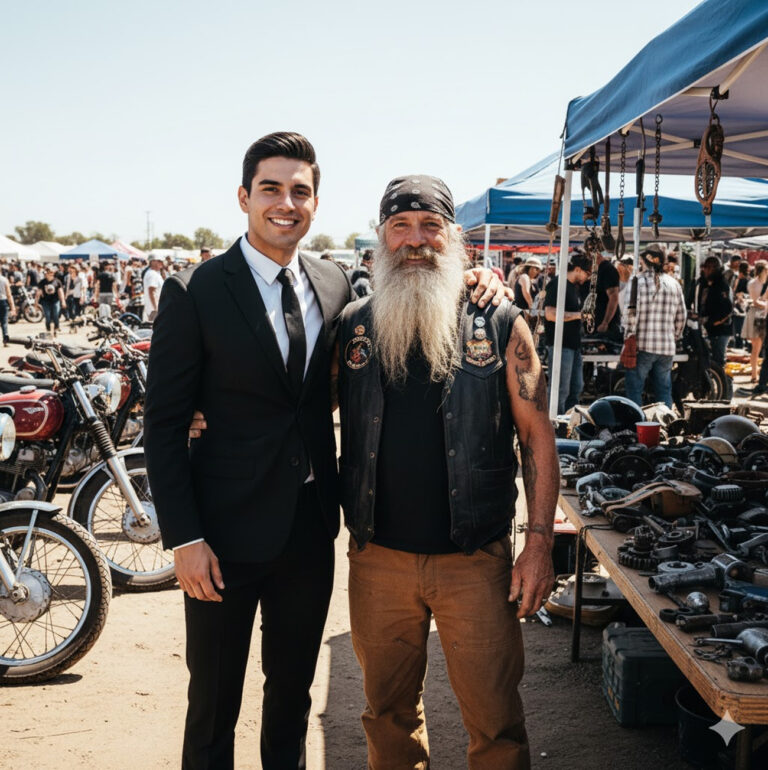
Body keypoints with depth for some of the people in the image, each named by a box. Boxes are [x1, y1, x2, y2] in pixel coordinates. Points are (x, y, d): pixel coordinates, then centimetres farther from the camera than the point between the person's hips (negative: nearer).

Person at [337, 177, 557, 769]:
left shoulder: (500, 326, -3)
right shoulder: (353, 325, 3)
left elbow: (537, 436, -2)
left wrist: (539, 544, -6)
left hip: (476, 560, -2)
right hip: (378, 558, 3)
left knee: (495, 720, 6)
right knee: (388, 711, 17)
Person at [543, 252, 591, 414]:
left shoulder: (575, 286, 17)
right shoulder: (557, 284, -14)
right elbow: (551, 314, -24)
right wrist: (578, 315, -16)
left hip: (574, 344, 10)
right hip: (560, 344, -10)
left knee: (576, 387, 14)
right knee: (560, 390, -5)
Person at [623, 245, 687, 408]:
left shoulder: (638, 281, -6)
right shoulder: (674, 283, 10)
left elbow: (632, 314, -12)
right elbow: (681, 317, 13)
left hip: (642, 346, -4)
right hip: (667, 348, 4)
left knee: (634, 390, 2)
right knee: (664, 390, 10)